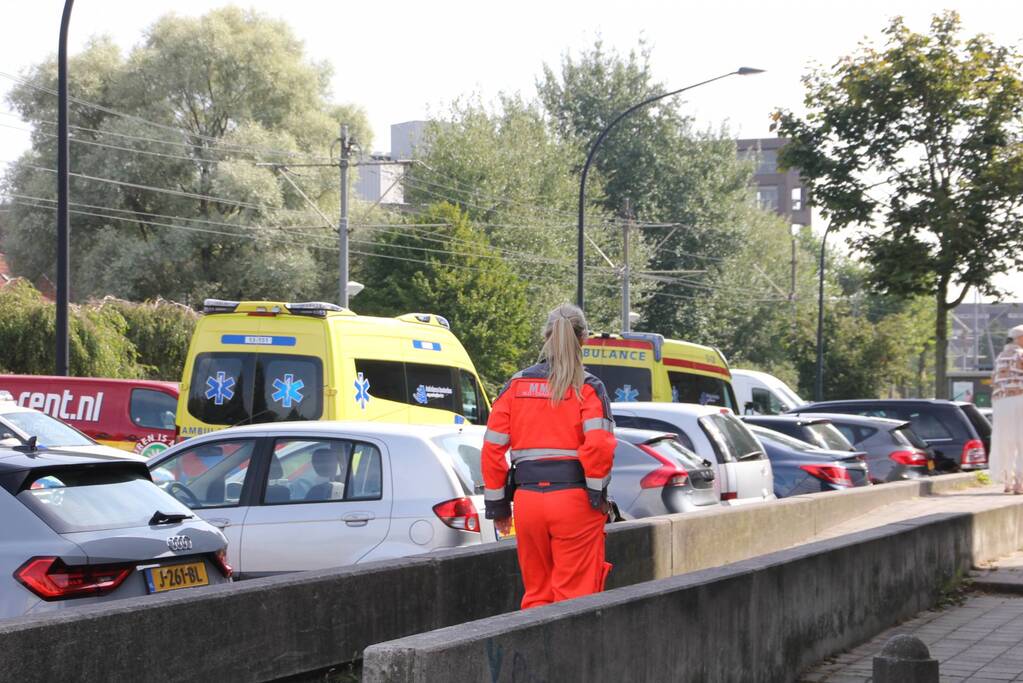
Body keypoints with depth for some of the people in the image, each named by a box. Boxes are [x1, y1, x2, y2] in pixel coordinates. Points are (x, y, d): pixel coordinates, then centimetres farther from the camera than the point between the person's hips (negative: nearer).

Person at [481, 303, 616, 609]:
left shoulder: (515, 386, 9)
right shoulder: (587, 388, -3)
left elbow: (492, 448, 5)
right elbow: (599, 445, -17)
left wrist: (497, 505, 11)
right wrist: (598, 494, -4)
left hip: (527, 499, 4)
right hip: (574, 501, -4)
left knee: (535, 593, 14)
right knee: (575, 596, -1)